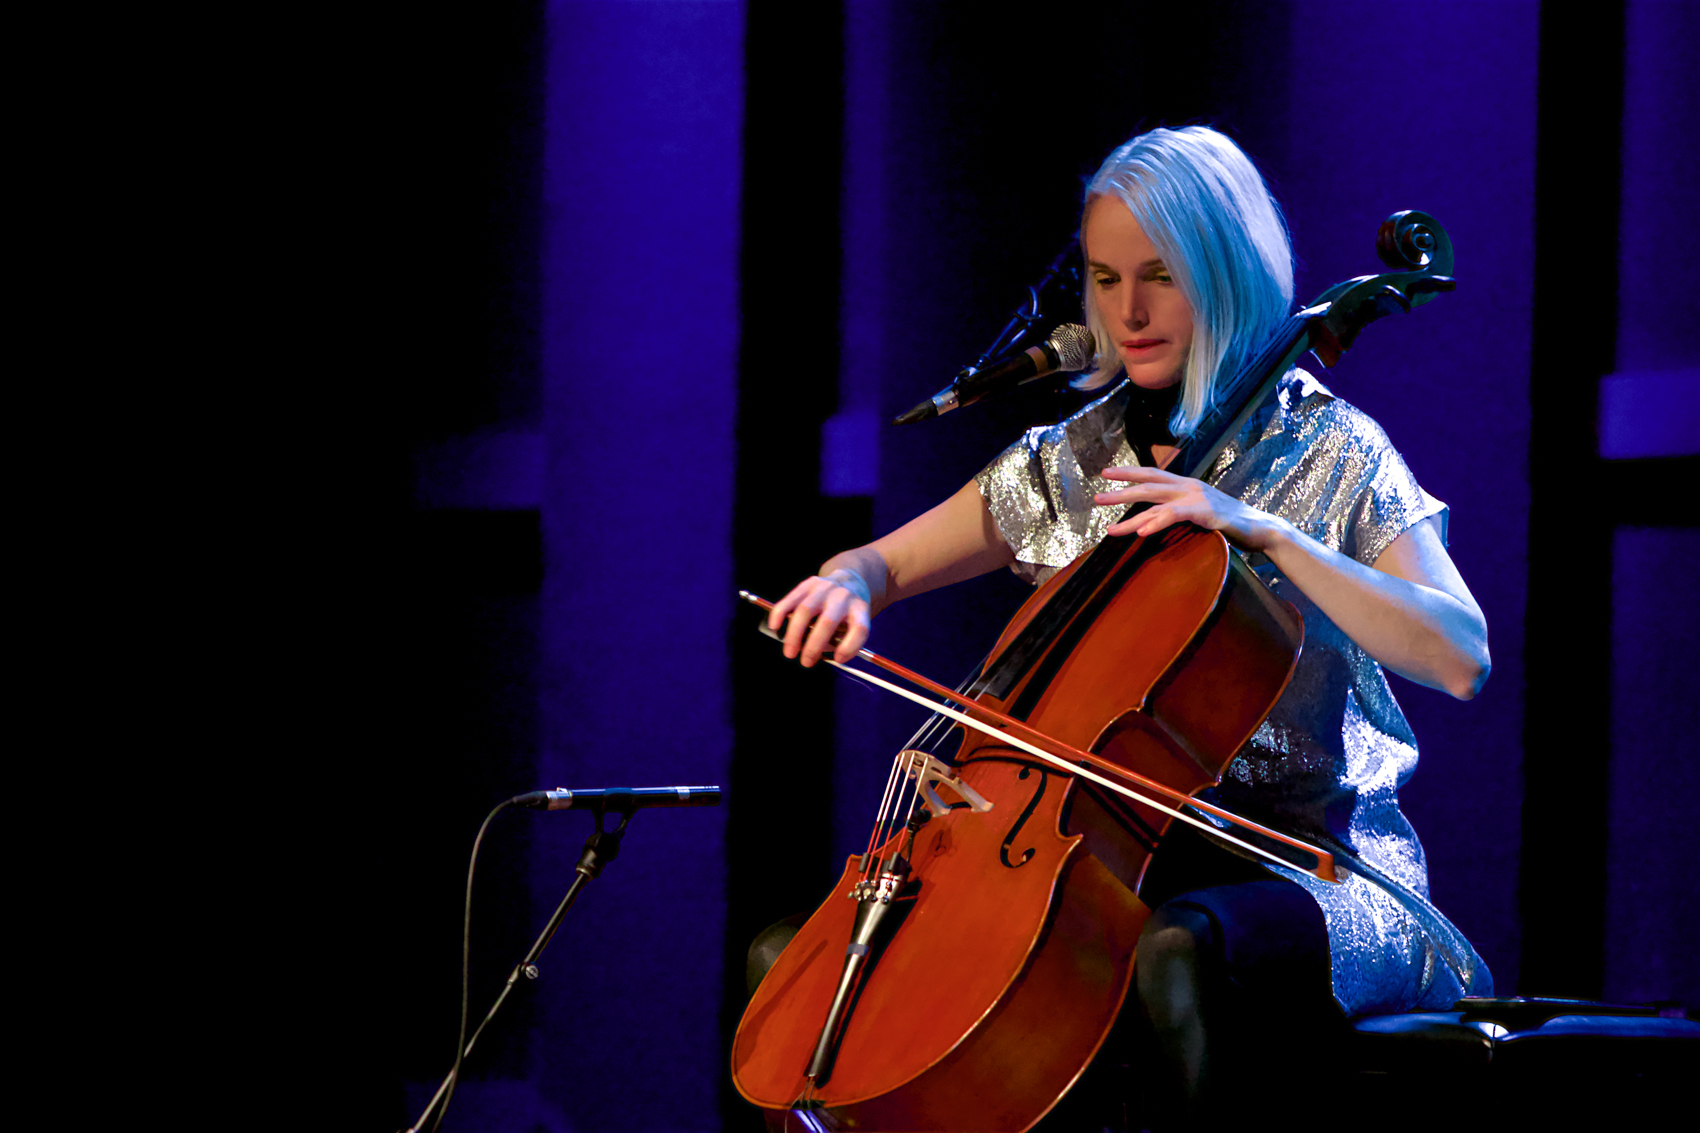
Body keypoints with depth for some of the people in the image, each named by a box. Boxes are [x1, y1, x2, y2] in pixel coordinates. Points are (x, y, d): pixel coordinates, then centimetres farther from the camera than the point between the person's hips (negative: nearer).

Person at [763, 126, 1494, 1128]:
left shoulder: (1330, 453, -1)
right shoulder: (1065, 463, 12)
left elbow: (1461, 658, -15)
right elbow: (884, 565, 20)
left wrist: (1264, 531, -21)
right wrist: (847, 585, -5)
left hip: (1308, 866, -5)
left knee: (1177, 947, -41)